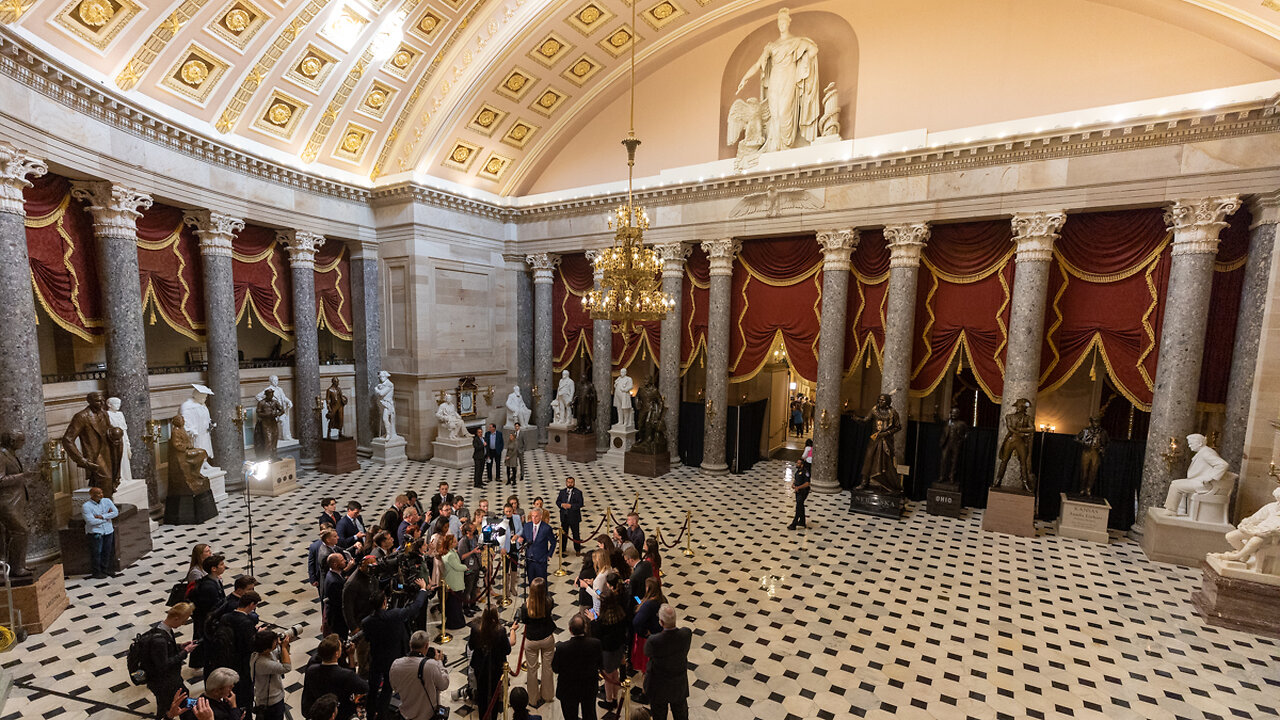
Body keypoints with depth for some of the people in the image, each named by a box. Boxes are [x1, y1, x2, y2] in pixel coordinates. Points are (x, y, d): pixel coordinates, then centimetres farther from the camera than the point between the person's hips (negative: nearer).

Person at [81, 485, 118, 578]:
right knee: (96, 552, -1)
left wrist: (102, 516, -15)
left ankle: (104, 569, 22)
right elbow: (91, 521, -16)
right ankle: (96, 572, 10)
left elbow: (115, 512, -4)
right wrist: (107, 516, -9)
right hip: (95, 531, -4)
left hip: (108, 530, 4)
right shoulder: (86, 506, -10)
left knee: (107, 551, 9)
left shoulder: (107, 501, 3)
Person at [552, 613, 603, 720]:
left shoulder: (561, 647, -32)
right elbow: (601, 665, -11)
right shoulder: (596, 644, -27)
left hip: (568, 691, -1)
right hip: (590, 689, 2)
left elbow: (555, 669, -15)